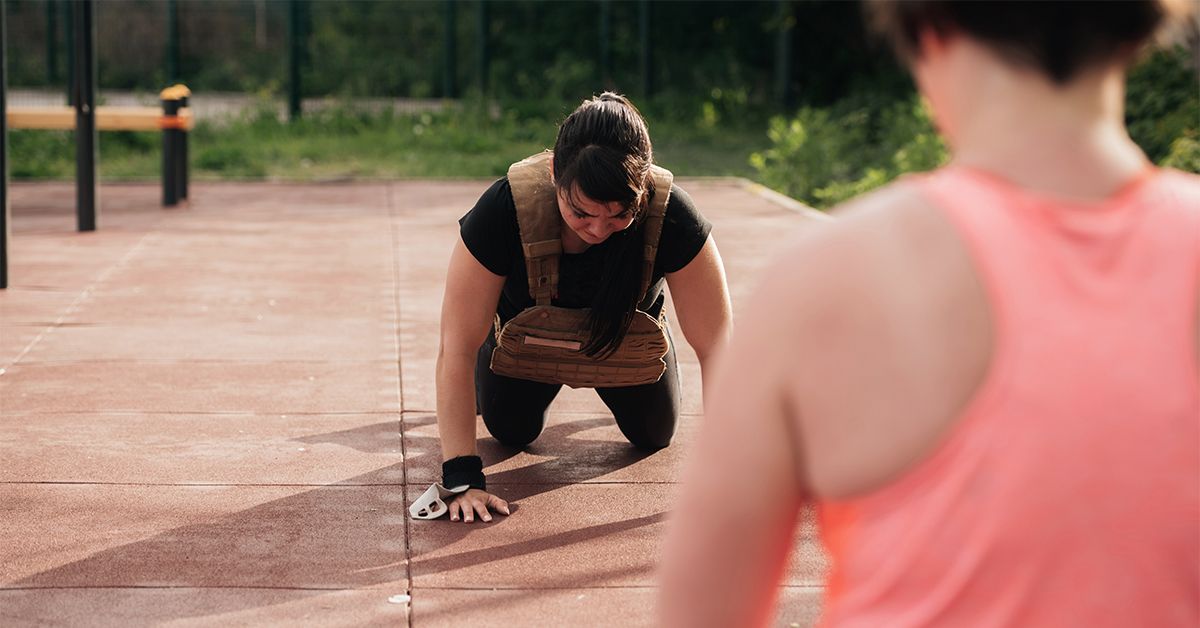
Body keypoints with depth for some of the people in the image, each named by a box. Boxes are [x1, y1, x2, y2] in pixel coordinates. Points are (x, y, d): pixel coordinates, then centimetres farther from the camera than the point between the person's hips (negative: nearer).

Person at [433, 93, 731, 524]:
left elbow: (716, 347, -32)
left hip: (626, 340, 1)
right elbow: (456, 348, -36)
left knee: (654, 434, 17)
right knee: (511, 430, 16)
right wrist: (462, 478, -40)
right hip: (525, 336, -1)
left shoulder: (672, 216, -39)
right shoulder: (504, 209, -41)